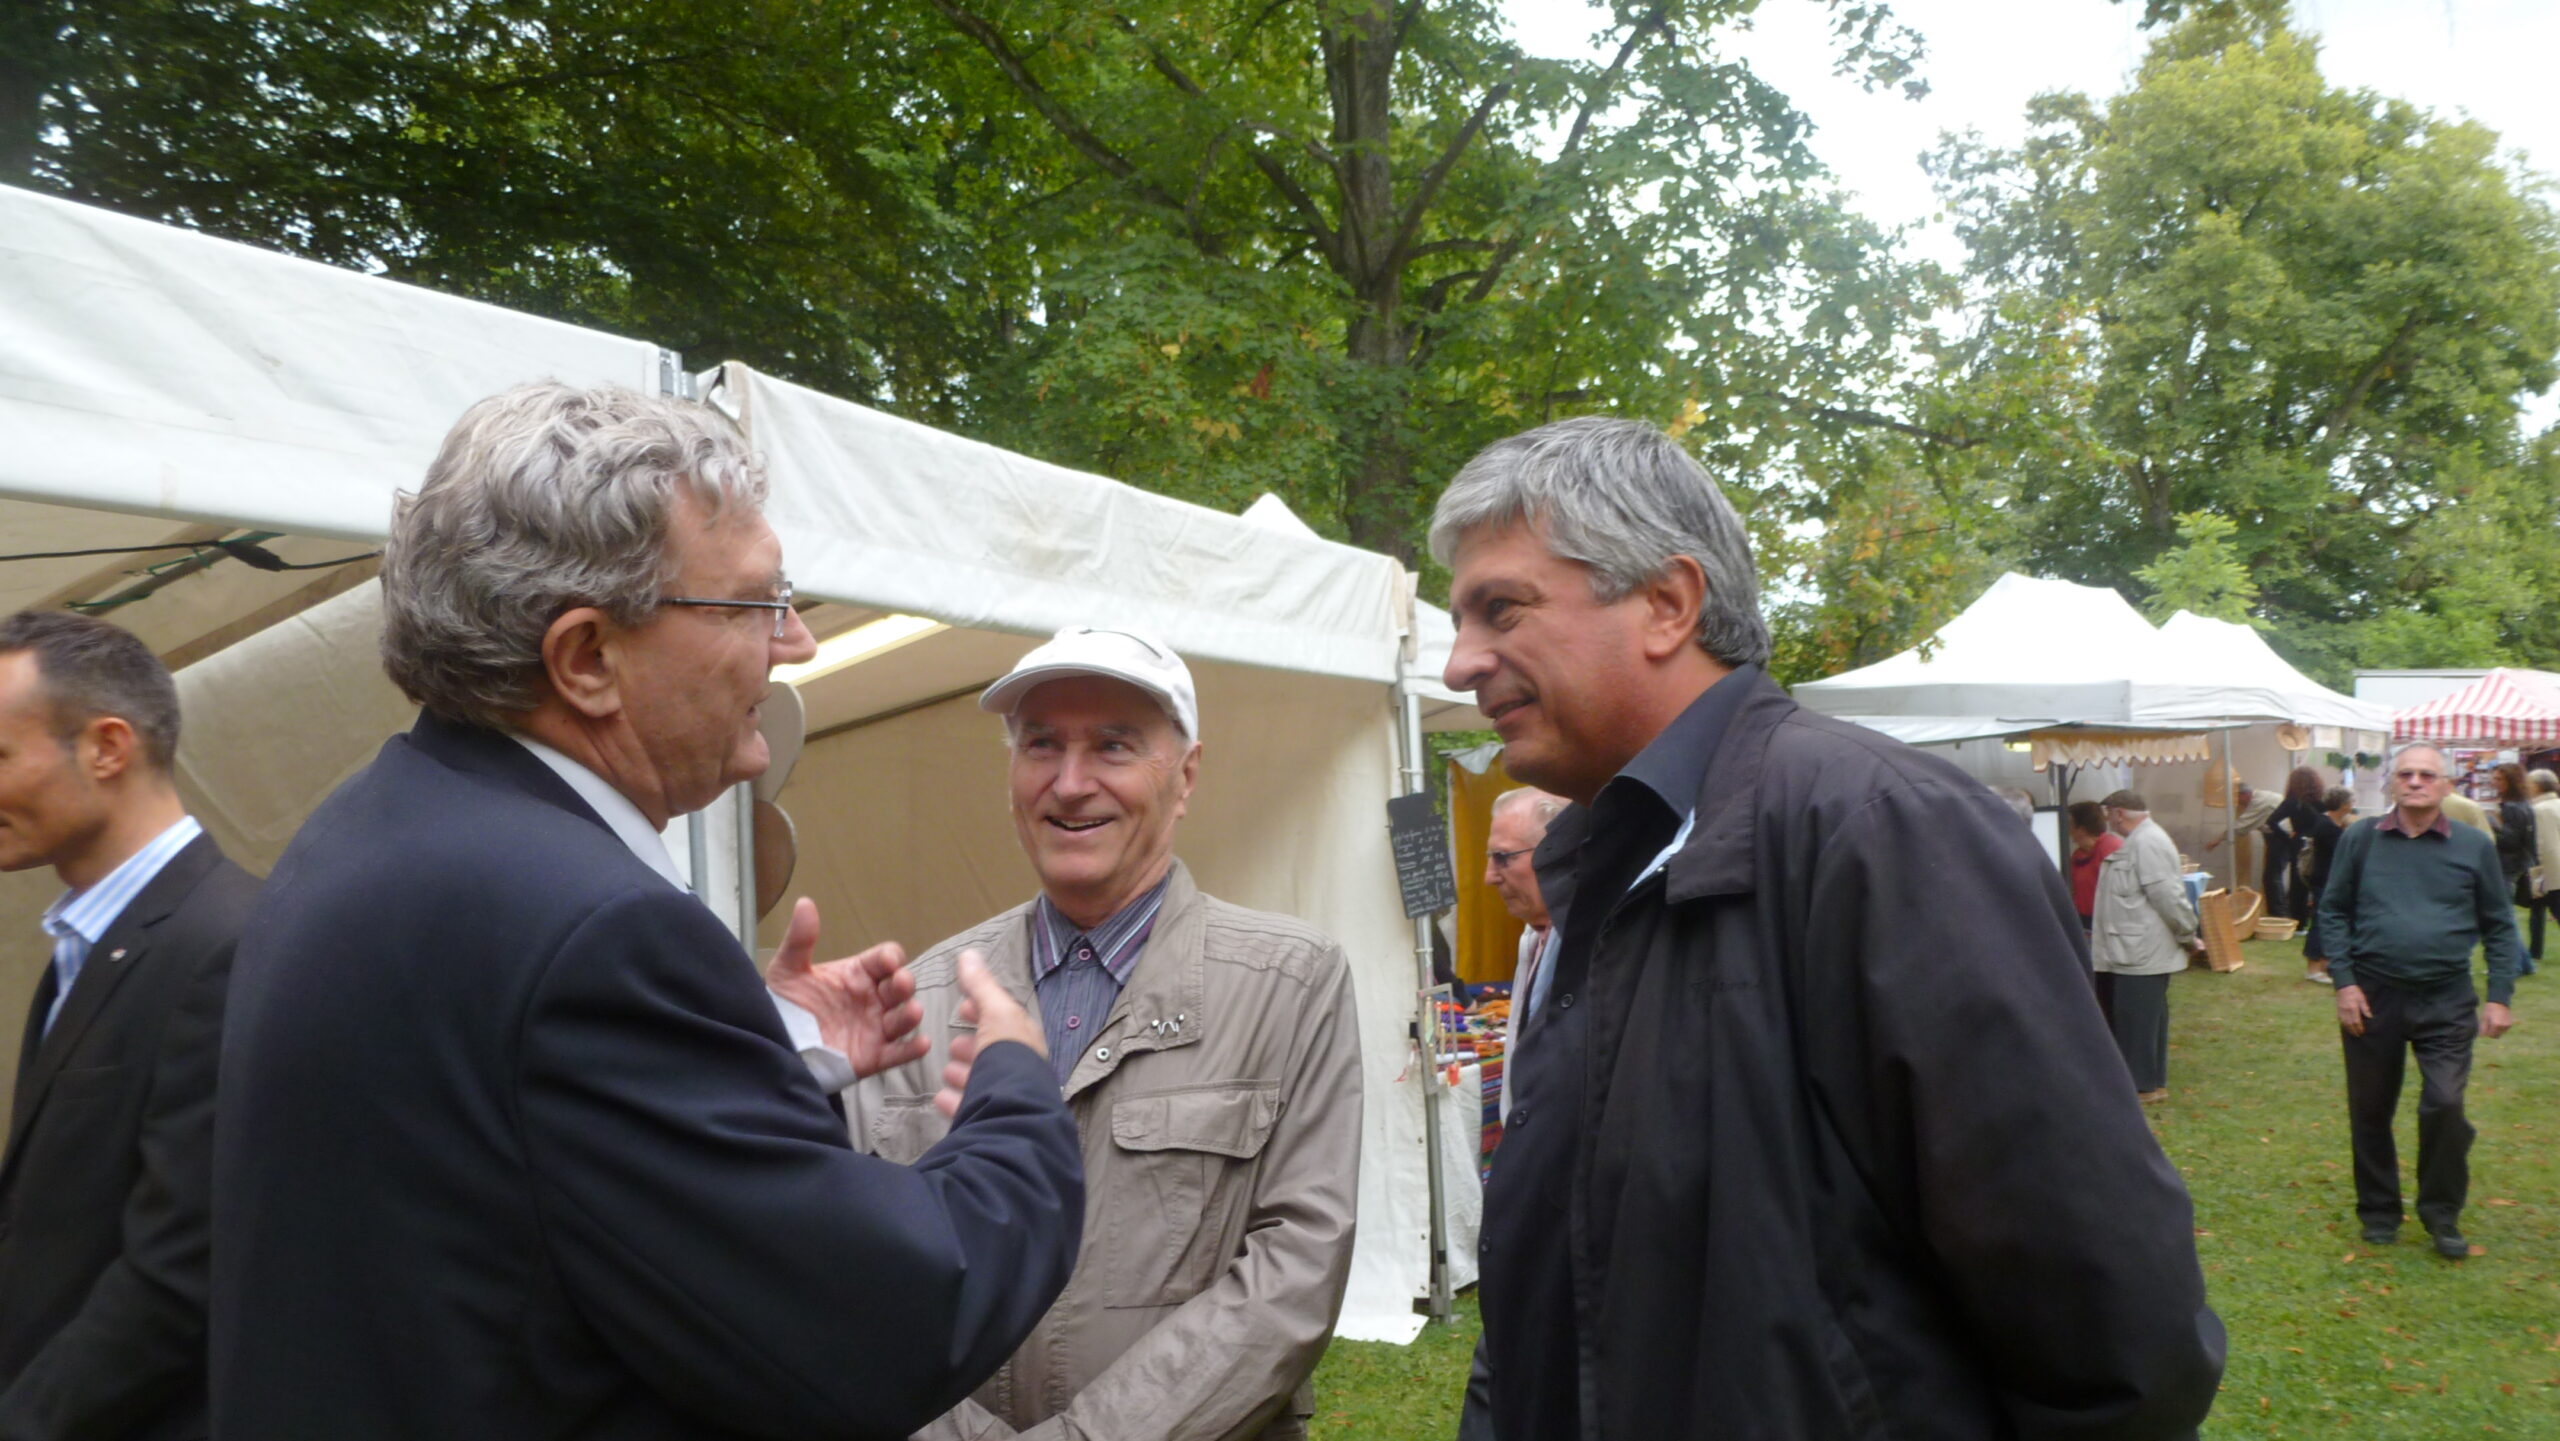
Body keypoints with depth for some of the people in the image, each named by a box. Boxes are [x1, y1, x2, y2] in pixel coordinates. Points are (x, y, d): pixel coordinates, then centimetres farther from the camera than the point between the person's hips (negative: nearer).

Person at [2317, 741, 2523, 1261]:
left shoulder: (2474, 847, 1)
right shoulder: (2361, 839, 0)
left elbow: (2499, 926, 7)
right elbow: (2333, 911, 5)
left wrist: (2500, 997, 0)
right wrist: (2344, 982, -4)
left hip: (2446, 1001, -1)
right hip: (2372, 996, 1)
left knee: (2445, 1105, -12)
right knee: (2370, 1111, 9)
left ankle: (2442, 1213, 8)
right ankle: (2378, 1210, 26)